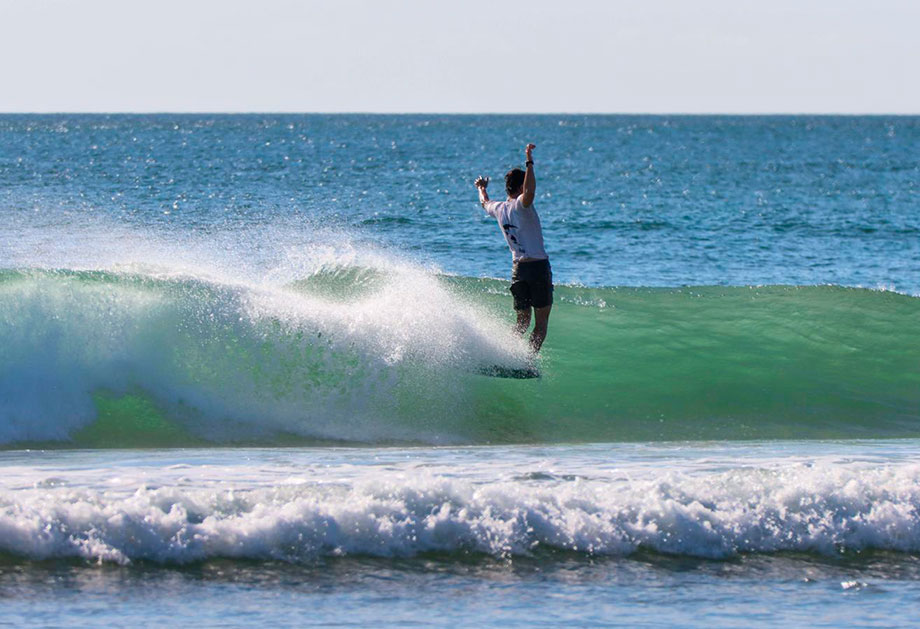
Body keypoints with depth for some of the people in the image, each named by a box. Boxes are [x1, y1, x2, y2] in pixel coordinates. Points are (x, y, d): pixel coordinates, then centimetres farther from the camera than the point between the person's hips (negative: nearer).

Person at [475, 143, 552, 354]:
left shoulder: (499, 208, 9)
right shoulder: (520, 205, -11)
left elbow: (485, 203, 34)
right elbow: (529, 193, -36)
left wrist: (482, 188, 55)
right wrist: (529, 163, -34)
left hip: (517, 268, 7)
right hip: (538, 265, -7)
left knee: (522, 321, 15)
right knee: (541, 323, -1)